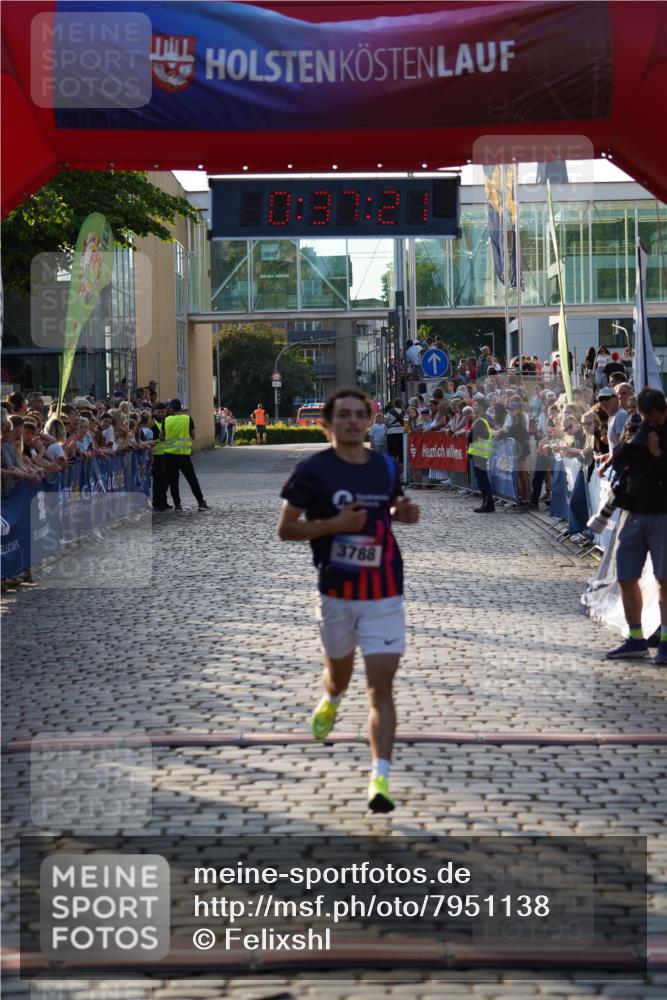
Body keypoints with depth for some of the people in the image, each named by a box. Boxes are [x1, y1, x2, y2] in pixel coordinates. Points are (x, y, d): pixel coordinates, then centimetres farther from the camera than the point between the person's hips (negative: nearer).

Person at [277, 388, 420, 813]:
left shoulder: (387, 467, 5)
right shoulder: (313, 470, -7)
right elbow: (285, 528, -6)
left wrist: (405, 513, 0)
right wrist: (335, 524, -20)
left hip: (384, 594, 1)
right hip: (336, 591, -1)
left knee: (381, 686, -11)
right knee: (339, 675, 19)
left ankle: (380, 779, -15)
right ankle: (331, 703, 57)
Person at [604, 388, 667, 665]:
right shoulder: (637, 430, 12)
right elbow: (616, 464, 11)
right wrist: (627, 444, -6)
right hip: (635, 514, 5)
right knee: (626, 577, 5)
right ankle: (636, 640, 14)